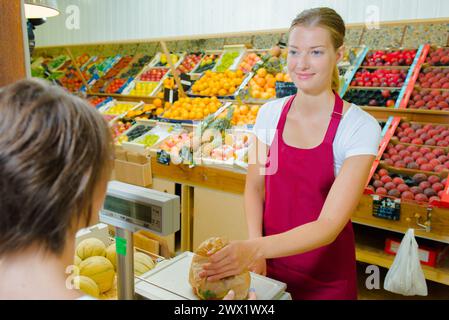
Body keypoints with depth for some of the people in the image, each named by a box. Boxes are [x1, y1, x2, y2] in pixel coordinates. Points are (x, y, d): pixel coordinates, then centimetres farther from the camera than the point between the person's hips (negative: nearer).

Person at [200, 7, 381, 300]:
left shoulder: (360, 127, -19)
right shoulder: (270, 113, -6)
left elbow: (329, 225, -24)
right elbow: (254, 186, 0)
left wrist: (257, 249, -36)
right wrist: (255, 244, -14)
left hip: (324, 276, -3)